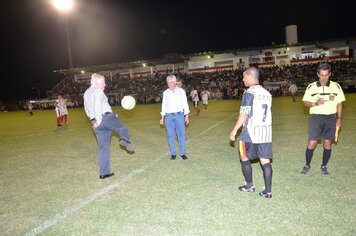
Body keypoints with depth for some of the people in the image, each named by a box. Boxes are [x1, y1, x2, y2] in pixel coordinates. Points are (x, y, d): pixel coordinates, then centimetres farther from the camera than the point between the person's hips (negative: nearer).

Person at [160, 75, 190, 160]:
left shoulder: (181, 91, 5)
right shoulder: (165, 93, 9)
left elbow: (185, 104, 5)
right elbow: (163, 105, 13)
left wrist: (187, 116, 1)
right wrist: (162, 117, 10)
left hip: (179, 115, -1)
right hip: (168, 116, 2)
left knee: (181, 134, -3)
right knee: (170, 135, 2)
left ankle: (183, 153, 6)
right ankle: (173, 153, 11)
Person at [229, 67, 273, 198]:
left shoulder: (249, 93, -12)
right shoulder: (267, 93, 12)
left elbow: (244, 114, -16)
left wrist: (234, 130, -9)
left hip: (251, 132, -6)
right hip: (266, 131, 7)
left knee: (244, 158, 11)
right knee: (265, 161, 7)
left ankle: (249, 186, 21)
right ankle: (267, 191, 9)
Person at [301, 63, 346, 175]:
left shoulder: (336, 86, 3)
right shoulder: (311, 87, 0)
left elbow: (339, 104, 9)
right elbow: (305, 102, 2)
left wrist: (339, 118, 4)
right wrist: (315, 103, -17)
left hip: (331, 118, 2)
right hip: (316, 117, -1)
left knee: (328, 143, 6)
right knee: (311, 143, -3)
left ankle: (324, 166, 22)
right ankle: (307, 165, 14)